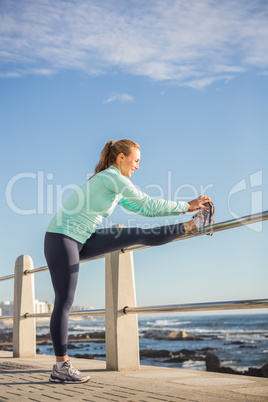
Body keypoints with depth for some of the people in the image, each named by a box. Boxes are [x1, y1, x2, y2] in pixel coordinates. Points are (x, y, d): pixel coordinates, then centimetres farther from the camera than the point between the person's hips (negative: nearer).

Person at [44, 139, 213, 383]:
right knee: (65, 303, -4)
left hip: (80, 241, 9)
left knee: (140, 235, 4)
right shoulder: (111, 177, -15)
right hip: (61, 240, -9)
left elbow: (142, 210, 19)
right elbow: (149, 203, -12)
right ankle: (61, 367, 4)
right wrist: (186, 206, -2)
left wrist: (187, 208, 18)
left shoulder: (116, 186, 14)